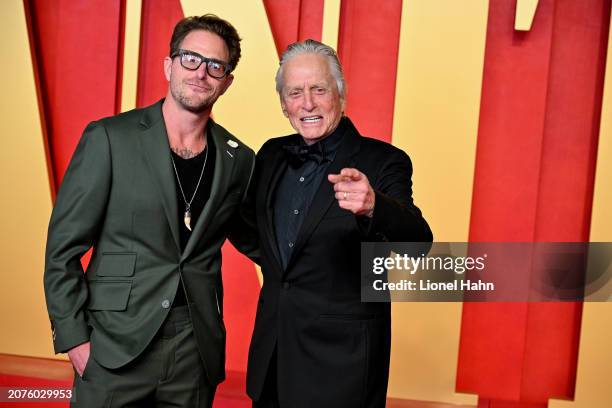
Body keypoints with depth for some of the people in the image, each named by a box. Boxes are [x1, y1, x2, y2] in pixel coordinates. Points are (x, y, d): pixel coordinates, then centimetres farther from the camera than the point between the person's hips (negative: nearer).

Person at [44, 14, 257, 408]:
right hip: (116, 346, -2)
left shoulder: (239, 160, 1)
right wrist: (74, 338, -7)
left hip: (197, 350, 3)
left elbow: (252, 241, 14)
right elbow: (63, 247, -5)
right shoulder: (109, 138, -7)